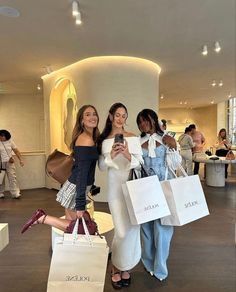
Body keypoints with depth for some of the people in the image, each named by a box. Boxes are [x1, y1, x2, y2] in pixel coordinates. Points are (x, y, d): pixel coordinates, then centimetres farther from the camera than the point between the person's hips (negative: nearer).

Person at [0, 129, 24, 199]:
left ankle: (15, 193, -3)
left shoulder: (10, 141, 1)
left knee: (12, 177, -4)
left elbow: (16, 151, 3)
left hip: (10, 163, 0)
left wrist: (20, 160, -3)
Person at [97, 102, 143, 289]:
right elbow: (102, 167, 3)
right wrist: (111, 156, -16)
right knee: (122, 230, -1)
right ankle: (116, 268, 26)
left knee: (132, 227, 7)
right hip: (115, 188, 0)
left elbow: (140, 164, -2)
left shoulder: (133, 138, 0)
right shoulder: (104, 140, 4)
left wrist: (128, 156, -21)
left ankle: (125, 267, 32)